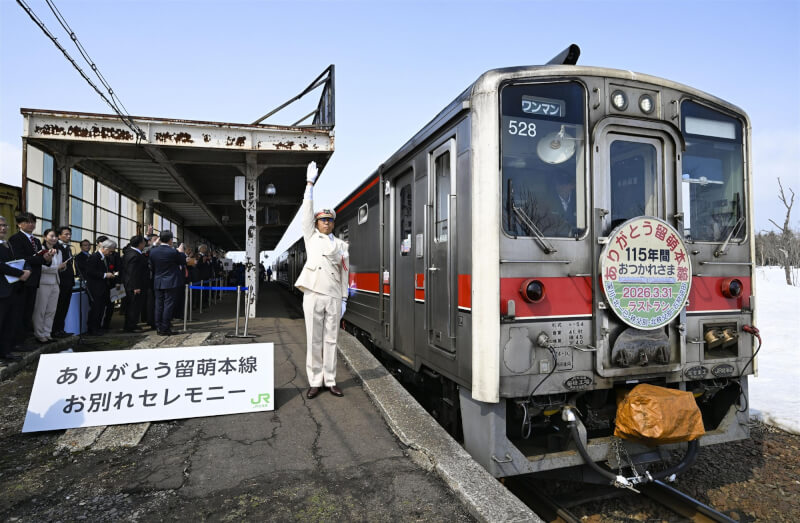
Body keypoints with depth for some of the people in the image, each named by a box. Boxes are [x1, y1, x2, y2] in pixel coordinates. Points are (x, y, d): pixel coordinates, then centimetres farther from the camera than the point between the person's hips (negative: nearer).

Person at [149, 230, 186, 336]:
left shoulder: (153, 251, -1)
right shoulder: (173, 252, -17)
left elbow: (151, 266, 8)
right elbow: (183, 262, -3)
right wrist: (181, 252, 12)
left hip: (158, 282, 5)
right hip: (171, 283, -5)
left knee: (159, 305, 13)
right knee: (168, 305, 0)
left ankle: (158, 327, 19)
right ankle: (165, 329, 3)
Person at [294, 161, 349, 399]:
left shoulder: (341, 245, 14)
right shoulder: (311, 236, 11)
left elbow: (344, 273, 12)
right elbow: (306, 211, 1)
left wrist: (344, 299, 7)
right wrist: (310, 184, -5)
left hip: (334, 296, 2)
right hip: (313, 294, -2)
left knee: (331, 339, 5)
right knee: (314, 339, 1)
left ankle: (330, 381, 14)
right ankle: (314, 382, 9)